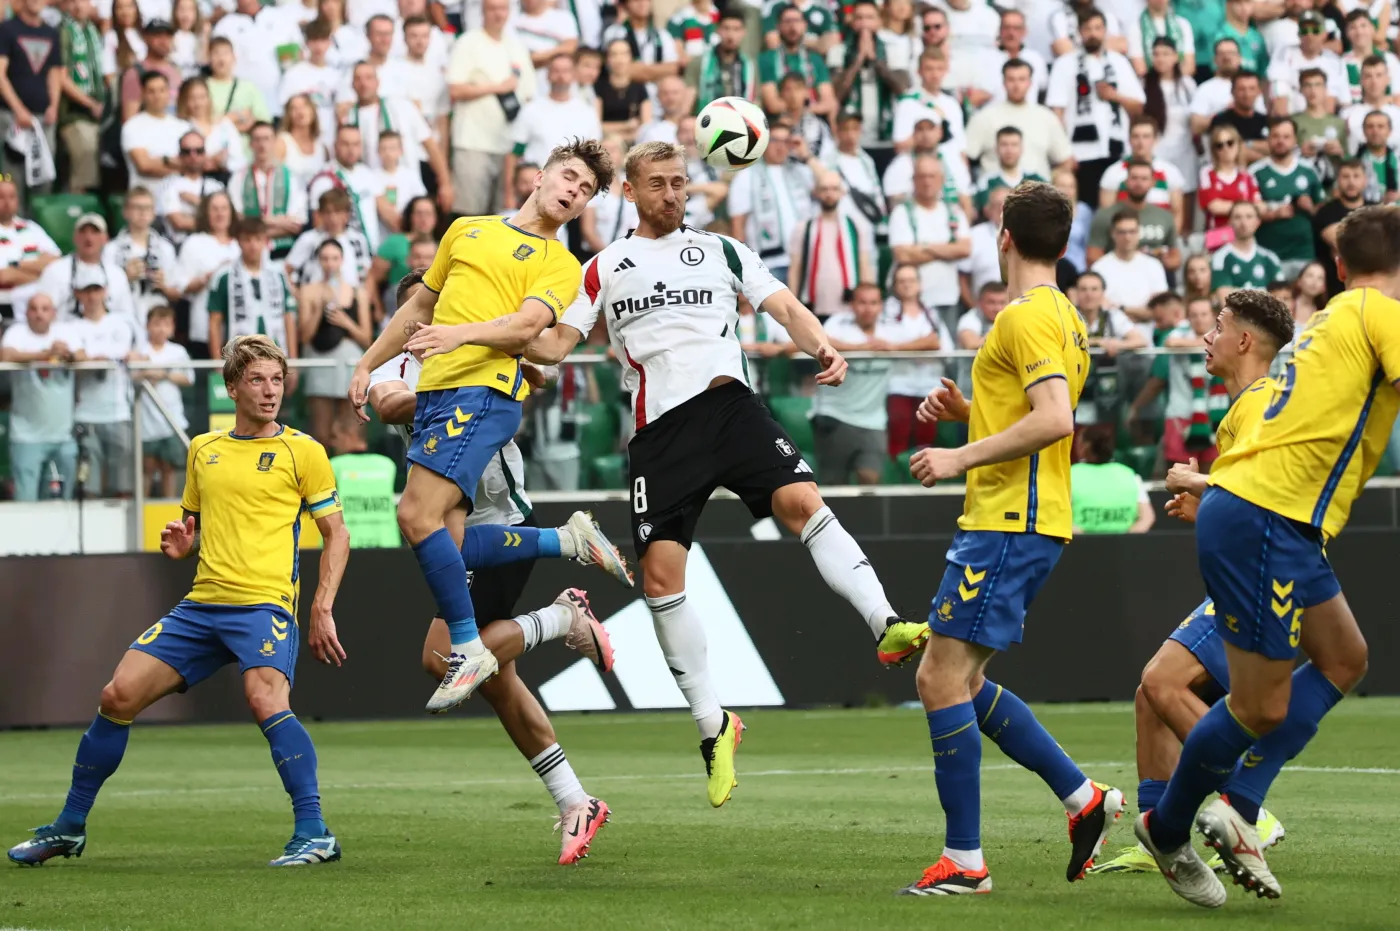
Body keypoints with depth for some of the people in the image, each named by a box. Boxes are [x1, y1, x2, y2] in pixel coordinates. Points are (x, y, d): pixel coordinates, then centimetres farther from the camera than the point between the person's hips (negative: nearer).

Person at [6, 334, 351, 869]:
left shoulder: (301, 451, 2)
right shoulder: (203, 450, 16)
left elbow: (336, 534, 3)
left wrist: (322, 610, -7)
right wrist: (180, 544, 4)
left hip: (263, 604, -5)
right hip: (201, 604, 5)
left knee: (265, 699, -32)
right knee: (119, 695, -1)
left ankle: (314, 834, -28)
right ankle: (69, 828, 14)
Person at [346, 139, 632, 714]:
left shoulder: (562, 264, 8)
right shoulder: (467, 230, 25)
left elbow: (527, 325, -10)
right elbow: (419, 306, 32)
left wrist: (460, 333, -26)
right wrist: (369, 364, 27)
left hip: (485, 391, -6)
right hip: (434, 389, 6)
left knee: (417, 515, -22)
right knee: (442, 544, -3)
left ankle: (468, 648, -12)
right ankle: (568, 542, 13)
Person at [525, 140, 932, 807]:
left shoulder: (721, 251, 18)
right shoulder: (603, 269, 18)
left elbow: (785, 307, 10)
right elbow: (554, 344, 14)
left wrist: (821, 348, -10)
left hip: (729, 402, -1)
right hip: (658, 430, 1)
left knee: (801, 500, -26)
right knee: (660, 572, -8)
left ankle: (886, 627, -33)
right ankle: (712, 725, 4)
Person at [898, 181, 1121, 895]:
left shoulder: (1028, 315, -13)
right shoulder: (1061, 316, 19)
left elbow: (1054, 419, -24)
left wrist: (961, 456, -19)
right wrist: (967, 411, 16)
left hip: (1009, 526, -10)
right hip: (1013, 522, 10)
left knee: (942, 679, -10)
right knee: (953, 681, 14)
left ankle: (962, 859, -9)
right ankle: (1083, 798, 15)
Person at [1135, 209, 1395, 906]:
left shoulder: (1332, 319, 21)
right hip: (1264, 520, -10)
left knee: (1343, 659, 15)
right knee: (1262, 706, -2)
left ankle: (1239, 805, 9)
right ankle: (1167, 829, 17)